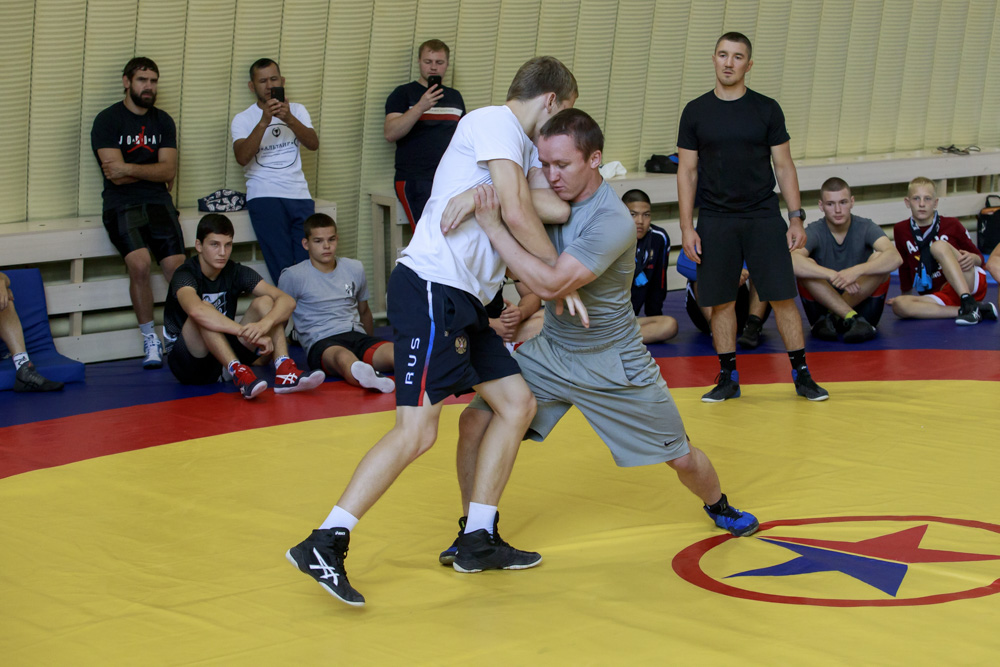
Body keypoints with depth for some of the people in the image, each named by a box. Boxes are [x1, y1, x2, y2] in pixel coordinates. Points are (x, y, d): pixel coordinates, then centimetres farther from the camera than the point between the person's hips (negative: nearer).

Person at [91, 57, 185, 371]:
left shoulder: (163, 121, 15)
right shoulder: (107, 120, 2)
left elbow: (168, 170, 2)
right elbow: (117, 176, -7)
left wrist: (130, 168, -11)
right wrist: (155, 172, 2)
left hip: (158, 202, 4)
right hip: (122, 204, -4)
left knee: (177, 268, -18)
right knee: (139, 264, -27)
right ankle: (150, 341, -14)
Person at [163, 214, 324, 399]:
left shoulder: (236, 272, -1)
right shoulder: (185, 275, -17)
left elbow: (287, 301, -13)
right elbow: (196, 310, -42)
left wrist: (264, 324, -35)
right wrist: (249, 333, -47)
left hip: (226, 355, 5)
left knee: (265, 302, -13)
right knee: (204, 315, -33)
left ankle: (284, 370, -33)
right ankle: (240, 375, -49)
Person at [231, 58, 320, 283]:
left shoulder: (297, 110, 19)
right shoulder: (243, 119, 9)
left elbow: (313, 144, 1)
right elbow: (242, 157, -9)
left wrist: (289, 119, -16)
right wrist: (264, 122, -19)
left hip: (299, 194, 3)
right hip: (264, 195, -3)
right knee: (283, 268, -16)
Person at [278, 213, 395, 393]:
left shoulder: (355, 268, 18)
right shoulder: (293, 276, 3)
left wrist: (371, 346, 37)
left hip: (357, 336, 5)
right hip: (322, 343, -5)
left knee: (393, 351, -30)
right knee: (343, 357, -43)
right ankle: (365, 377, -76)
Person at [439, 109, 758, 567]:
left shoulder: (612, 222, -30)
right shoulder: (555, 196, -10)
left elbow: (549, 285, -36)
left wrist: (493, 225, -35)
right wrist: (472, 199, -14)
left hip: (613, 364, -5)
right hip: (551, 351, 5)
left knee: (682, 458, 8)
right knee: (475, 422, -12)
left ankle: (718, 507, 42)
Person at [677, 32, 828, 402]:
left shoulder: (766, 109, 3)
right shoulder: (696, 111, 3)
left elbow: (784, 166, 6)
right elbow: (687, 171, 5)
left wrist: (796, 218, -1)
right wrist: (686, 227, -2)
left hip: (764, 217, 0)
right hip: (715, 221, 1)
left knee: (783, 297, -3)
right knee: (721, 302, 3)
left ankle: (802, 375, 5)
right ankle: (728, 378, 14)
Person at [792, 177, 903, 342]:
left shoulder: (865, 228, -7)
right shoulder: (814, 231, -8)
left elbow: (896, 258, -27)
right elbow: (791, 261, -31)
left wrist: (857, 271, -43)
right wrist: (834, 276, -42)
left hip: (861, 303, 0)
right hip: (823, 304, 0)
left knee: (879, 259, -24)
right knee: (806, 266, -26)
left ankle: (834, 318, -21)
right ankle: (852, 318, -29)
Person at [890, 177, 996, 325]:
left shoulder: (951, 225, 1)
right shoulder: (901, 230, 5)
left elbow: (979, 257, 8)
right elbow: (904, 267, 19)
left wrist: (972, 258, -15)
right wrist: (906, 294, 24)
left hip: (972, 284, -3)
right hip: (941, 297, 3)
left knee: (939, 246, -26)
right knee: (898, 305, -28)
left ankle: (969, 303, -40)